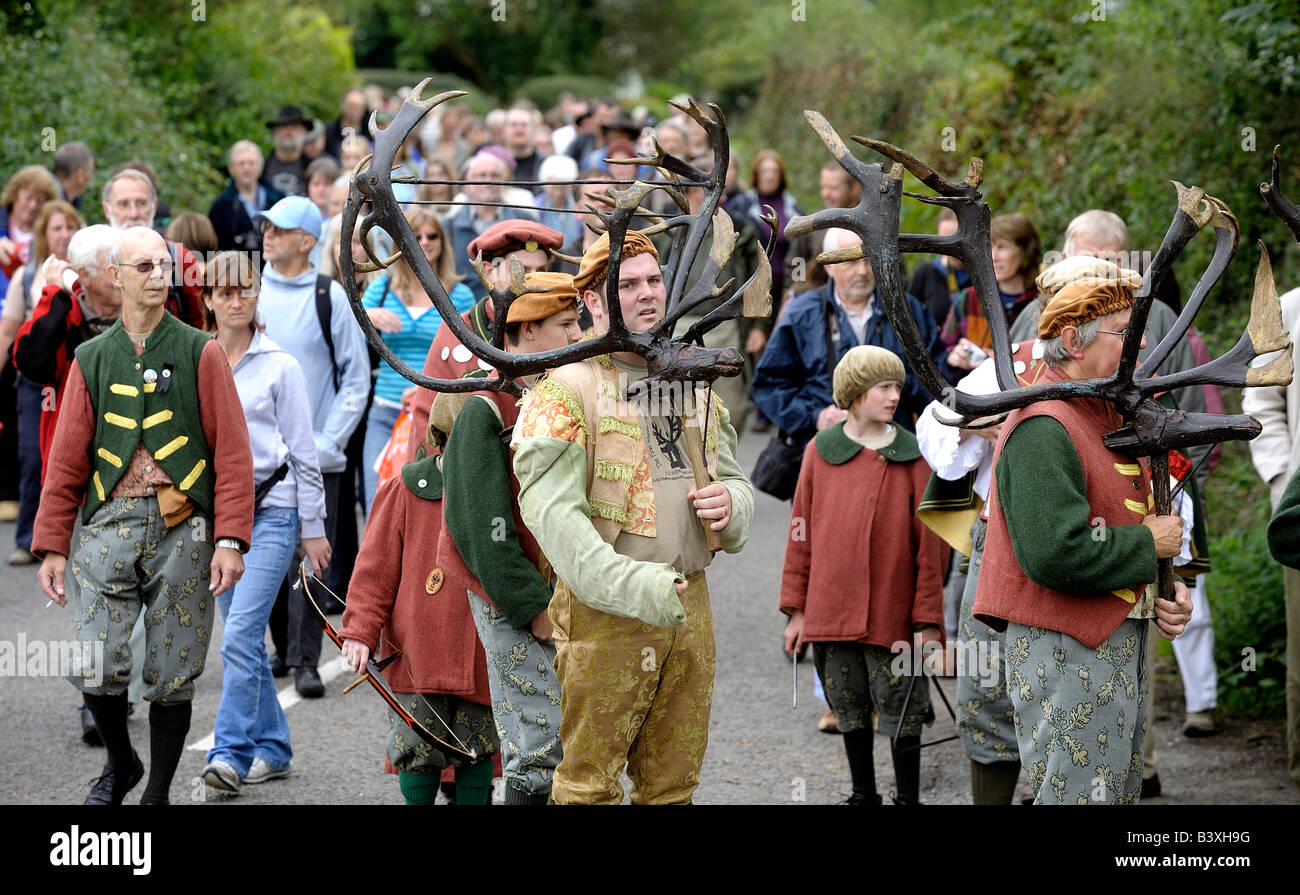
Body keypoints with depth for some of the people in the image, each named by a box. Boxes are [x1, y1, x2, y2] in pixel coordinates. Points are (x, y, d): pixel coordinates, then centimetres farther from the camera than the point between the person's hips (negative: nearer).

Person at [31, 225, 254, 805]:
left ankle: (157, 793, 17)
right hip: (107, 527, 1)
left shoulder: (200, 354, 4)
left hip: (182, 532, -1)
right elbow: (67, 461, 12)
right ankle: (119, 762, 20)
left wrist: (230, 539, -9)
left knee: (172, 676, 1)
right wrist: (51, 545, 5)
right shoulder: (91, 360, 11)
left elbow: (232, 453, 0)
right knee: (95, 669, -8)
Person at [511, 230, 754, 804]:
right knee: (589, 782, -5)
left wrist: (729, 502, -2)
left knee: (673, 783, 12)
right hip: (604, 609, -6)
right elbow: (551, 510, -18)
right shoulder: (566, 389, -7)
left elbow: (733, 478, 25)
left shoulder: (694, 385, 17)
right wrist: (633, 587, -28)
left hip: (689, 604, 6)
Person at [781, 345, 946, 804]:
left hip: (892, 614, -2)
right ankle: (863, 794, 28)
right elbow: (801, 534, 6)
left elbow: (930, 543, -3)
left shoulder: (912, 456, -3)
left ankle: (908, 797, 15)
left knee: (900, 713, 3)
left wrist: (928, 620, -7)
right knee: (850, 710, 14)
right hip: (831, 609, 2)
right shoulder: (820, 452, 2)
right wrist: (796, 608, 4)